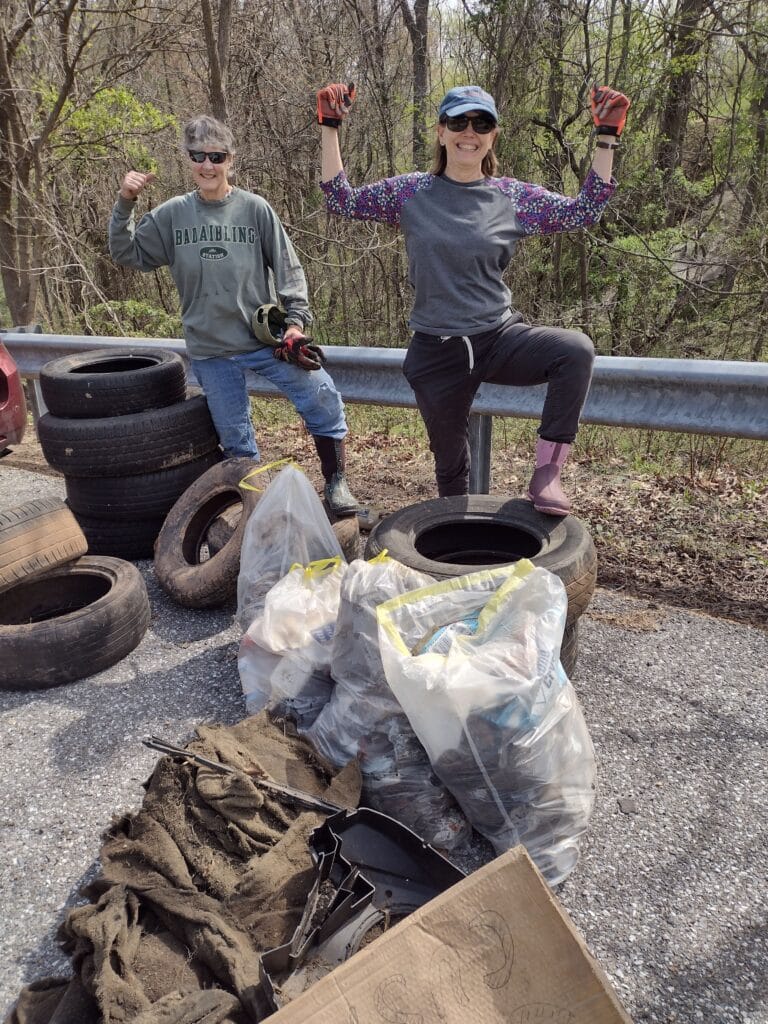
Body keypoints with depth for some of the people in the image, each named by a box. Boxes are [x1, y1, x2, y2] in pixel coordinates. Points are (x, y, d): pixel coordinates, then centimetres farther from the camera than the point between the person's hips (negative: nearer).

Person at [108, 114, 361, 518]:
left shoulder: (255, 208, -1)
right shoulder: (172, 214, 4)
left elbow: (288, 268, 1)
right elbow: (128, 253, 11)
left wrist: (295, 321, -7)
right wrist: (125, 205, -2)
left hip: (267, 338, -1)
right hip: (210, 351, 2)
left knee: (324, 401, -12)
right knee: (235, 440, 7)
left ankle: (336, 486, 4)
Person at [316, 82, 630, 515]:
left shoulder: (514, 197, 1)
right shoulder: (411, 192, 2)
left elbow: (586, 211, 4)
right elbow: (342, 200, 4)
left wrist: (606, 138, -2)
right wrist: (330, 128, -1)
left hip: (501, 336, 1)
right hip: (437, 352, 0)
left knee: (576, 349, -29)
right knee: (451, 461, 11)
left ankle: (547, 472, -20)